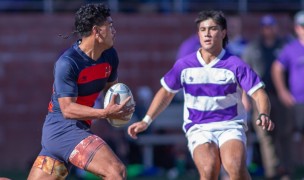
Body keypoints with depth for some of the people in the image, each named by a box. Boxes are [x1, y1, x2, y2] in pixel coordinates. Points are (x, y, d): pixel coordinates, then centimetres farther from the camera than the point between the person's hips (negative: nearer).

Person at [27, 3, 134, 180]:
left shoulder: (110, 56, 4)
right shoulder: (67, 63, -19)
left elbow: (111, 86, 21)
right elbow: (67, 109, -22)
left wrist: (119, 106, -2)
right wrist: (105, 113, -32)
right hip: (64, 127, -9)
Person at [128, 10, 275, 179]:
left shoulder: (235, 64, -4)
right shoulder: (184, 65, 2)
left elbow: (259, 94, -5)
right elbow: (166, 93, 16)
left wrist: (264, 115, -25)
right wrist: (146, 121, 10)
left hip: (230, 126, -1)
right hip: (199, 129, 1)